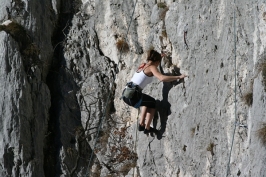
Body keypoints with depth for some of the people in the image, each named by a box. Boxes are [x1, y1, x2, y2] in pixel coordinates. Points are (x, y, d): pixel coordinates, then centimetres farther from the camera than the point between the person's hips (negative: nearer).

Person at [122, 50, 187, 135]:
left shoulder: (143, 65, 20)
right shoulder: (152, 67, -2)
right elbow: (162, 78, -20)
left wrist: (159, 56, 57)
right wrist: (179, 77, -13)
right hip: (133, 96, -7)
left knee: (147, 101, 33)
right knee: (152, 103, 21)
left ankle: (141, 124, 28)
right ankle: (147, 128, 15)